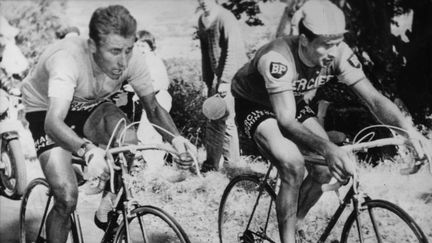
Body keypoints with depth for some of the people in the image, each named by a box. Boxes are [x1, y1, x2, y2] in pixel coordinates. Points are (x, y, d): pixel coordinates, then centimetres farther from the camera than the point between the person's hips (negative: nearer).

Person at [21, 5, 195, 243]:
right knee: (67, 199, -22)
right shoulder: (68, 58, -39)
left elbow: (153, 108, -12)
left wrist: (175, 138, -32)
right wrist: (87, 150, -68)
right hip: (47, 111, -4)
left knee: (128, 140, -29)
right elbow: (53, 122, -49)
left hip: (89, 107, 4)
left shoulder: (132, 60, -24)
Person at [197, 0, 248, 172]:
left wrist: (225, 81, -23)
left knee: (225, 120, -8)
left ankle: (232, 163, 2)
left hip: (234, 76, -8)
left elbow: (233, 51, -20)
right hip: (217, 77, 8)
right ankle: (211, 164, 17)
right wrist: (208, 81, 14)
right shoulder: (202, 21, 10)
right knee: (213, 121, 9)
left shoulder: (225, 18, -15)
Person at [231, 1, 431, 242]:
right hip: (253, 105, -6)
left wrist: (412, 133, -39)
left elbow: (375, 98, -23)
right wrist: (328, 148, -60)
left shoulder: (338, 54, -23)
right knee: (293, 167, -29)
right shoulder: (278, 58, -39)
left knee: (325, 169, -10)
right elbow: (287, 122, -44)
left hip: (293, 102, 6)